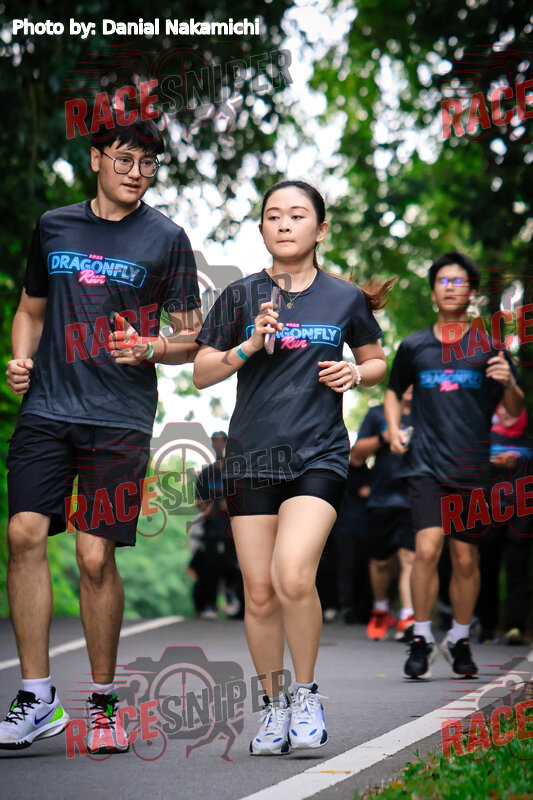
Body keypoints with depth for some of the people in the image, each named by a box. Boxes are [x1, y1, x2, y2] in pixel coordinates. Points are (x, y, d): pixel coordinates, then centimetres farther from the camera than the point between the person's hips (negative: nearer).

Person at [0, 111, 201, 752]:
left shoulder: (166, 238, 6)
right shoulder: (53, 226, 14)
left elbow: (191, 340, 8)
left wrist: (147, 349, -12)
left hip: (120, 418, -2)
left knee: (95, 555, -6)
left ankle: (102, 701, 12)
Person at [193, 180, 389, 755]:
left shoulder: (346, 299, 7)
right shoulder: (240, 297, 7)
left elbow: (376, 362, 20)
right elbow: (202, 373, 7)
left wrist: (357, 373, -3)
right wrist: (249, 346, -10)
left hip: (319, 455, -2)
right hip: (251, 456, 2)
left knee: (293, 576, -21)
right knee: (259, 593, 2)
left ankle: (306, 693, 1)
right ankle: (273, 706, 21)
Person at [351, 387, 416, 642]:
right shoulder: (378, 414, 11)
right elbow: (357, 453, 8)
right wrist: (384, 438, -7)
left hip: (414, 500, -1)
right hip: (383, 498, 1)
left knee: (410, 558, -15)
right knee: (380, 561, 10)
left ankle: (407, 618, -22)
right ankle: (380, 610, 33)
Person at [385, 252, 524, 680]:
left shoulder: (488, 345, 6)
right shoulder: (413, 347, 9)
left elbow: (516, 409, 8)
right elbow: (394, 391, 25)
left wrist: (509, 383, -14)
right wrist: (394, 428, 7)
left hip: (473, 468, 1)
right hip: (427, 465, 0)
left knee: (466, 559, 5)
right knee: (427, 548, -16)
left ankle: (460, 640, 24)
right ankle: (421, 639, -1)